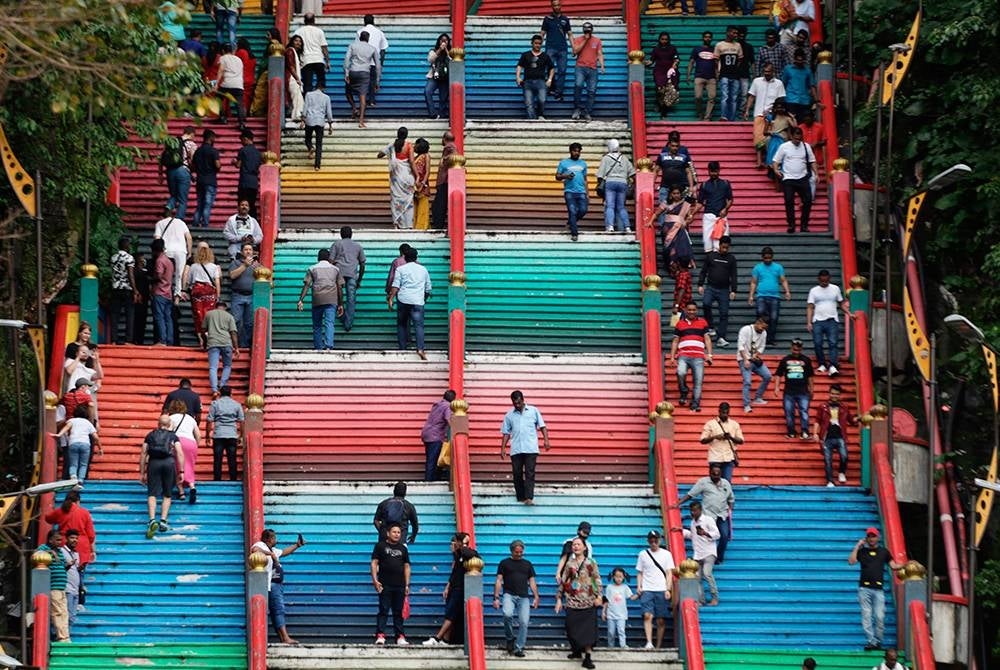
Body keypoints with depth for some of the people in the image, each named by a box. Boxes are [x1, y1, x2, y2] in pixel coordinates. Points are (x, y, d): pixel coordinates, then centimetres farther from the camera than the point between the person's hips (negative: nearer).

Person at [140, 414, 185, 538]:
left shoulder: (150, 435, 21)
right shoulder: (173, 436, 19)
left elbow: (143, 454, 15)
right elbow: (180, 454, 6)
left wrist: (142, 473, 18)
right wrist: (181, 472, 5)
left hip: (154, 463, 0)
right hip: (169, 462, 0)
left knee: (152, 494, -3)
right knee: (167, 495, 11)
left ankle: (152, 520, -23)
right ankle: (163, 521, -1)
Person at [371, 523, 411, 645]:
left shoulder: (402, 548, 15)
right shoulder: (380, 546, 5)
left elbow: (406, 567, 15)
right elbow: (374, 563, 1)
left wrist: (407, 585, 8)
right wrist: (375, 580, -10)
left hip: (400, 586, 4)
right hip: (385, 585, -3)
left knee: (398, 612, 6)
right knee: (383, 611, -6)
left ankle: (400, 636, 7)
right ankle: (380, 635, -9)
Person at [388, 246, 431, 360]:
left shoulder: (401, 269, 7)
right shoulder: (423, 269, 14)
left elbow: (396, 286, -4)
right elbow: (428, 288, 19)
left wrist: (391, 299, -4)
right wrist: (425, 299, 34)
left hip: (403, 299, 0)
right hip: (418, 301, 0)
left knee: (401, 324, 15)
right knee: (418, 325, -5)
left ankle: (402, 347, 16)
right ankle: (420, 348, -23)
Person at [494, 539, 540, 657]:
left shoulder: (527, 564, 18)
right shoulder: (504, 563, 11)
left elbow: (532, 581, 17)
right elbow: (499, 581, 7)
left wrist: (536, 597, 5)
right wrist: (496, 598, -3)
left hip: (523, 597, 2)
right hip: (509, 595, -2)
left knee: (524, 622, -12)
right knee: (508, 614, -30)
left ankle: (519, 648, 0)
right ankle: (509, 639, -8)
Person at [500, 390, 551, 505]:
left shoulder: (534, 411, 8)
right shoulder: (509, 415, 12)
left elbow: (542, 426, 8)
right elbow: (506, 433, 13)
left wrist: (546, 440, -5)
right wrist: (502, 449, 6)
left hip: (531, 448, -2)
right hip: (515, 450, 2)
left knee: (530, 473, -10)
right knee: (517, 474, 4)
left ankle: (529, 498, -18)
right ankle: (520, 498, 13)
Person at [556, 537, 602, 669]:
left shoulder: (591, 563, 3)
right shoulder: (569, 564, 9)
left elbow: (597, 580, 1)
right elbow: (562, 582, 12)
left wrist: (599, 596, -10)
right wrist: (559, 599, 9)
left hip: (588, 603, -2)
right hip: (572, 602, 2)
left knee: (588, 629, -9)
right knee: (572, 628, 4)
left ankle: (587, 657, -10)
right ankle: (576, 650, 25)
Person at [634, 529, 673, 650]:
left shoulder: (666, 554, 8)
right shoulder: (643, 554, 11)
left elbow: (669, 573, 6)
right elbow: (639, 573, 13)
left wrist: (668, 589, -4)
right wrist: (638, 587, -1)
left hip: (661, 590, 0)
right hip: (647, 590, 0)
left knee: (661, 620, -1)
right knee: (647, 615, -18)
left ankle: (658, 646, 5)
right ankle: (649, 642, -24)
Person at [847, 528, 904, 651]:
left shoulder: (884, 551, 14)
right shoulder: (861, 551, 10)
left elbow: (893, 566, 12)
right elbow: (851, 561, -4)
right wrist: (857, 547, -2)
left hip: (878, 589, 1)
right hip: (864, 588, -1)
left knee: (879, 616, -5)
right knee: (866, 615, -5)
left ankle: (878, 641, 4)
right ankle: (870, 641, -4)